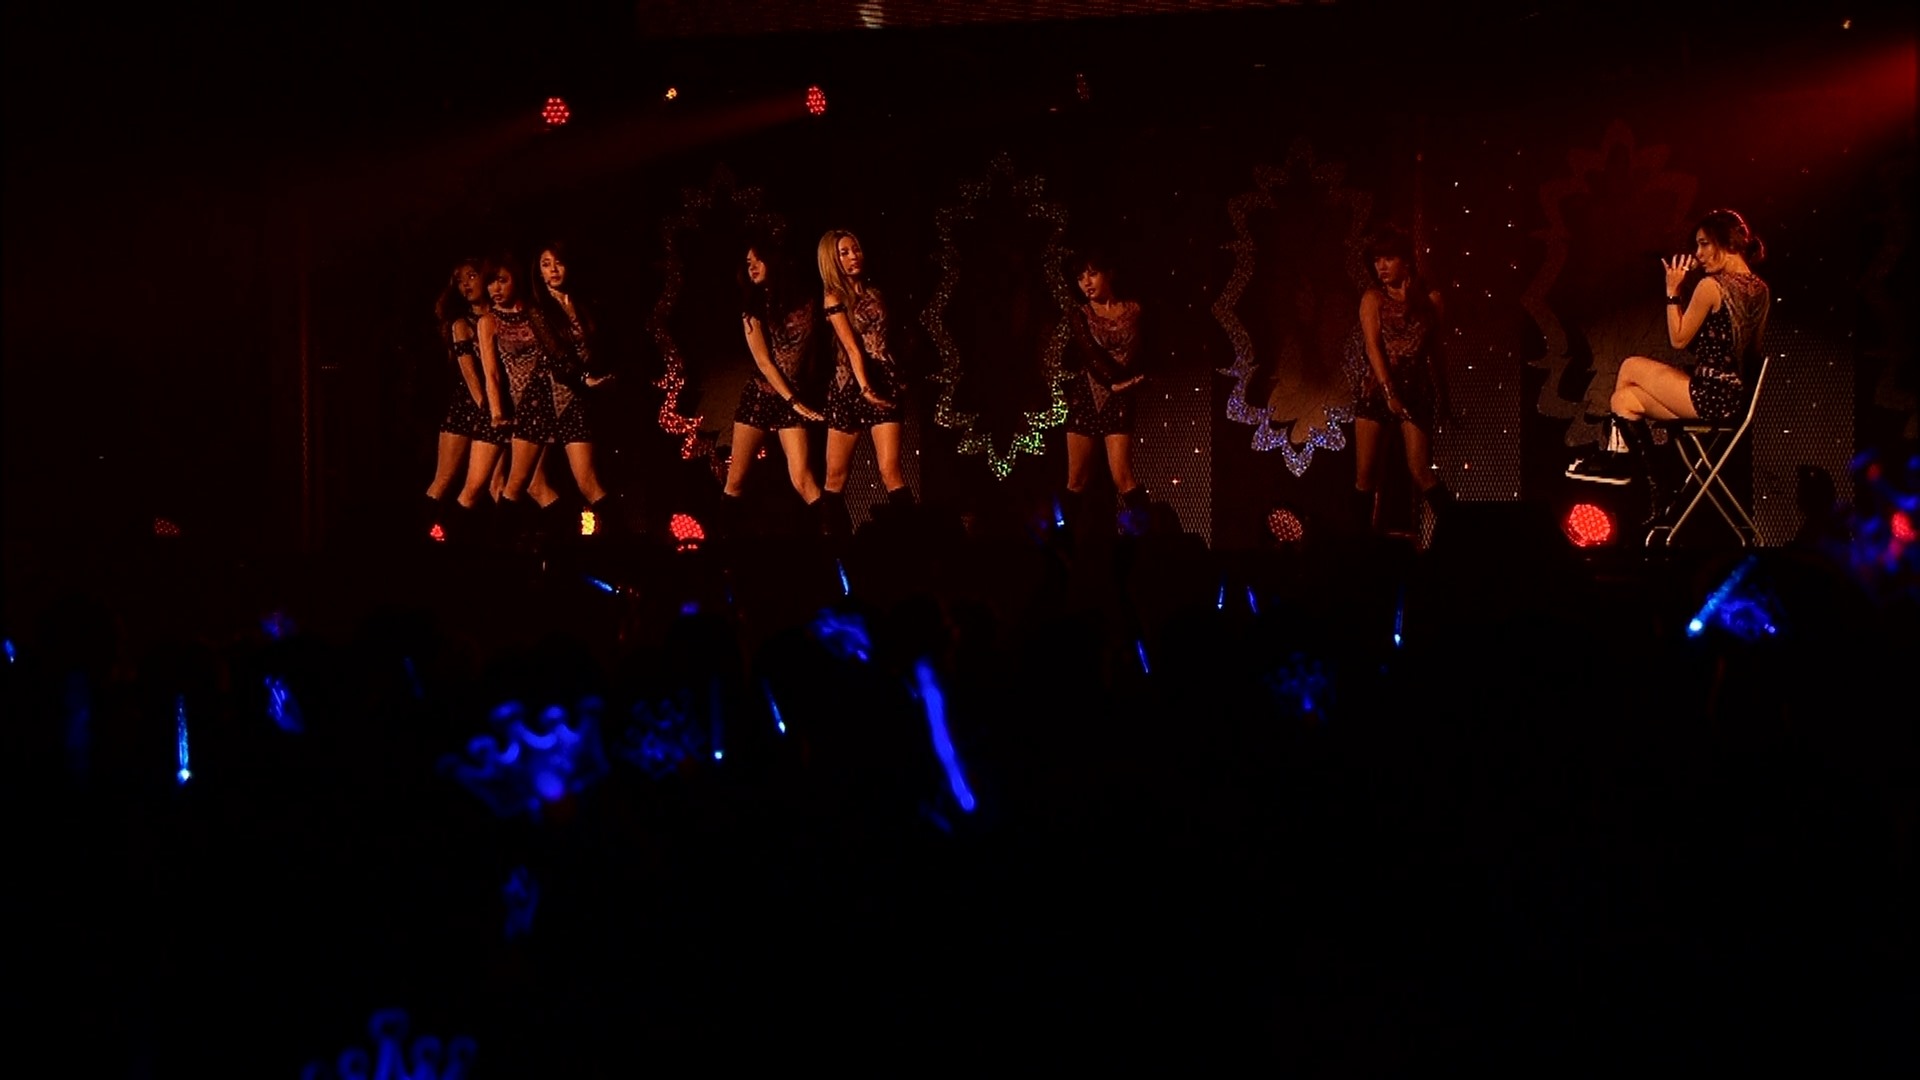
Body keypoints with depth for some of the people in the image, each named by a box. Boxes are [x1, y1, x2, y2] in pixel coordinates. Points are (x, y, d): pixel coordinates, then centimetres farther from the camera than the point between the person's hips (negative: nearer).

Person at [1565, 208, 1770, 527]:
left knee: (1631, 367, 11)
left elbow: (1679, 339, -7)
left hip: (1707, 397, -9)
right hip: (1736, 399, 9)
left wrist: (1673, 291, 0)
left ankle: (1613, 455, 29)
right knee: (1624, 399, 13)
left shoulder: (1711, 285, -16)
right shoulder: (1760, 290, 9)